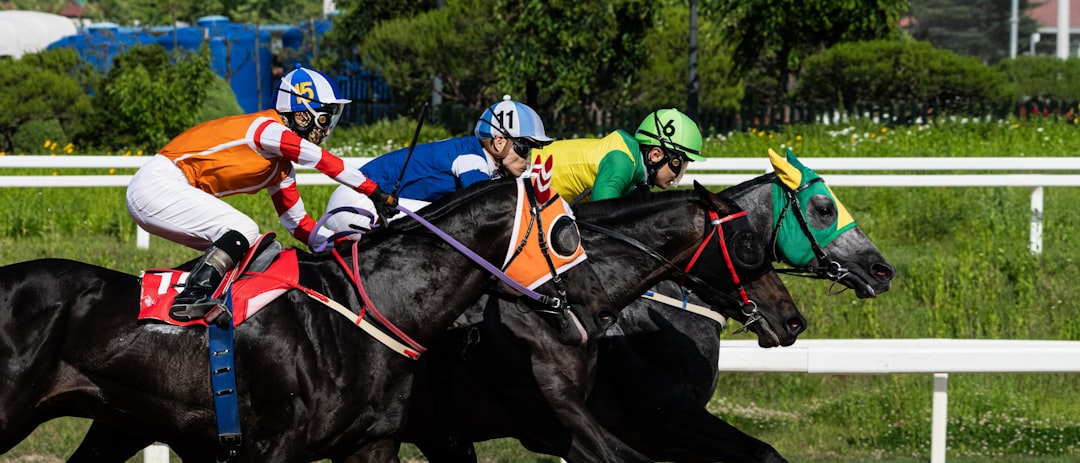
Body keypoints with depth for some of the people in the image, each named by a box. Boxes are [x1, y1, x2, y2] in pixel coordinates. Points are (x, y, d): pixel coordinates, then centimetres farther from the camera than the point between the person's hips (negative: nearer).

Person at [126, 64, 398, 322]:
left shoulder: (281, 167, 16)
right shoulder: (266, 127, -11)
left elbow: (299, 225, 18)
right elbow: (324, 161, -20)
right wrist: (374, 192, -19)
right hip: (157, 184, -10)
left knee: (239, 247, 13)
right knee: (242, 231, -21)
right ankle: (192, 297, -30)